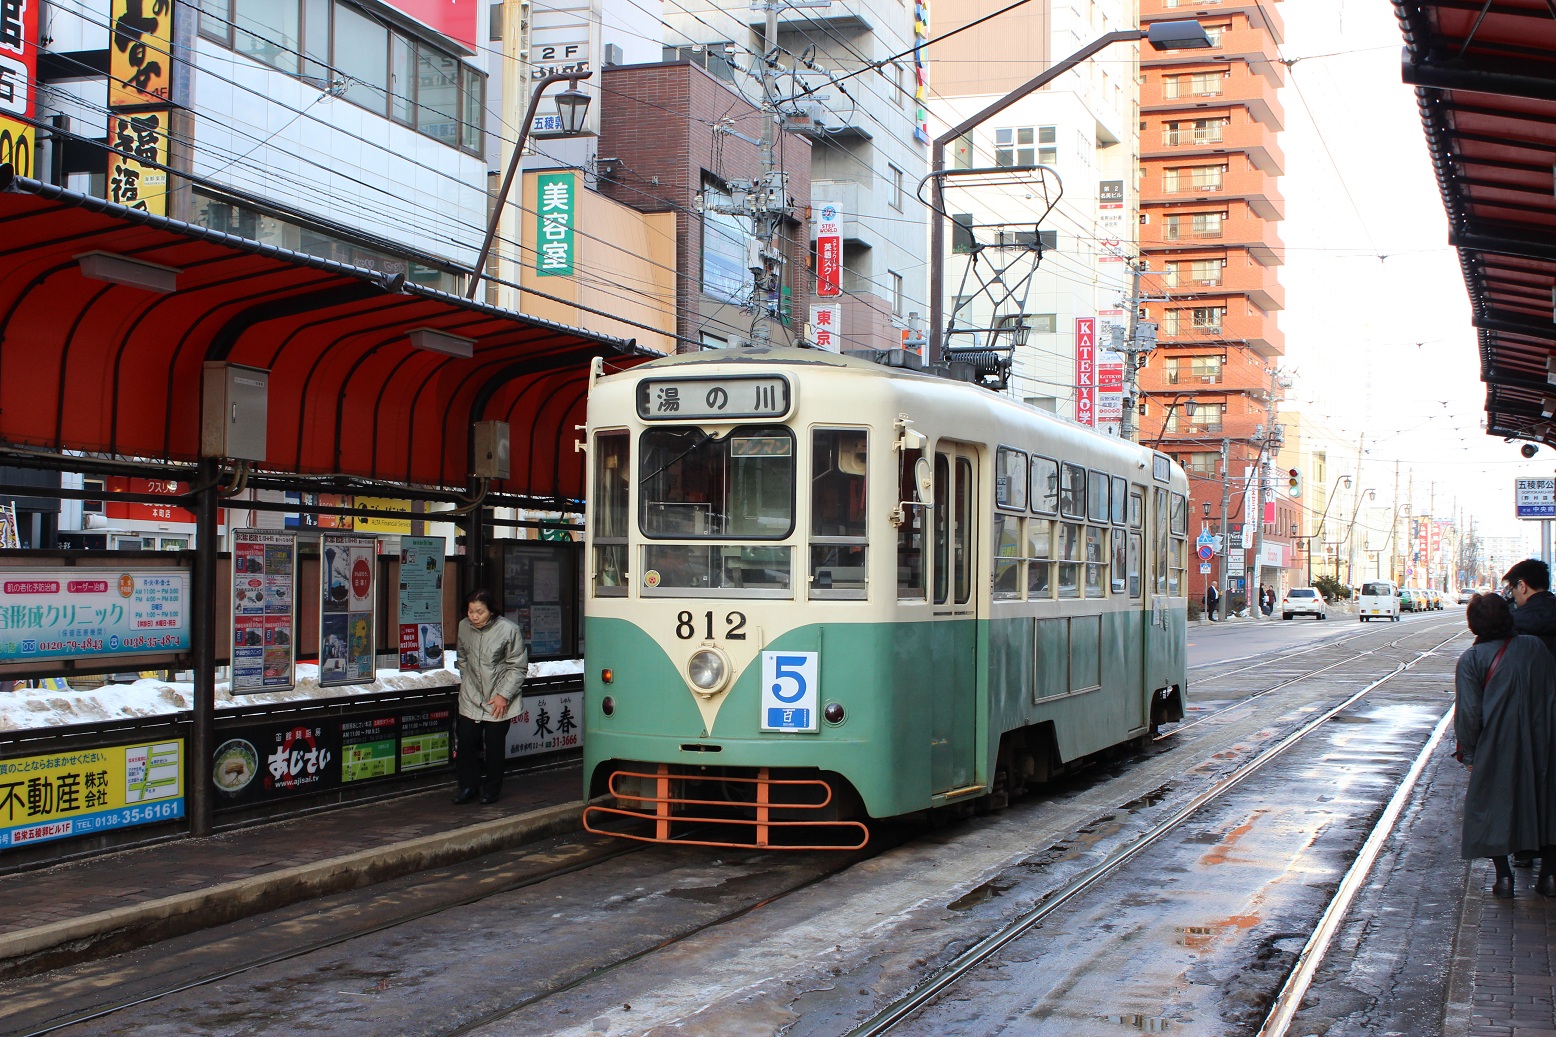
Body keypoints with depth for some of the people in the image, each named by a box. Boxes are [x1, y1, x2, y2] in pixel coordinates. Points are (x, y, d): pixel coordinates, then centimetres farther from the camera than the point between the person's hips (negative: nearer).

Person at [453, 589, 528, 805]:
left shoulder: (508, 629, -15)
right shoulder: (464, 627, -2)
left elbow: (518, 667, -8)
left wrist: (504, 695, -12)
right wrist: (466, 682, 12)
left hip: (498, 700, -4)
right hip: (471, 698, 4)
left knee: (494, 746, 3)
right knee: (465, 741, 3)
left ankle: (491, 788, 20)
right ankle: (468, 786, 20)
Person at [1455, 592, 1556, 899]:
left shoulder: (1472, 659, -9)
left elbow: (1469, 712, -12)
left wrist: (1468, 752, -1)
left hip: (1497, 747, -3)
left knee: (1493, 806, 9)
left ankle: (1503, 876, 5)